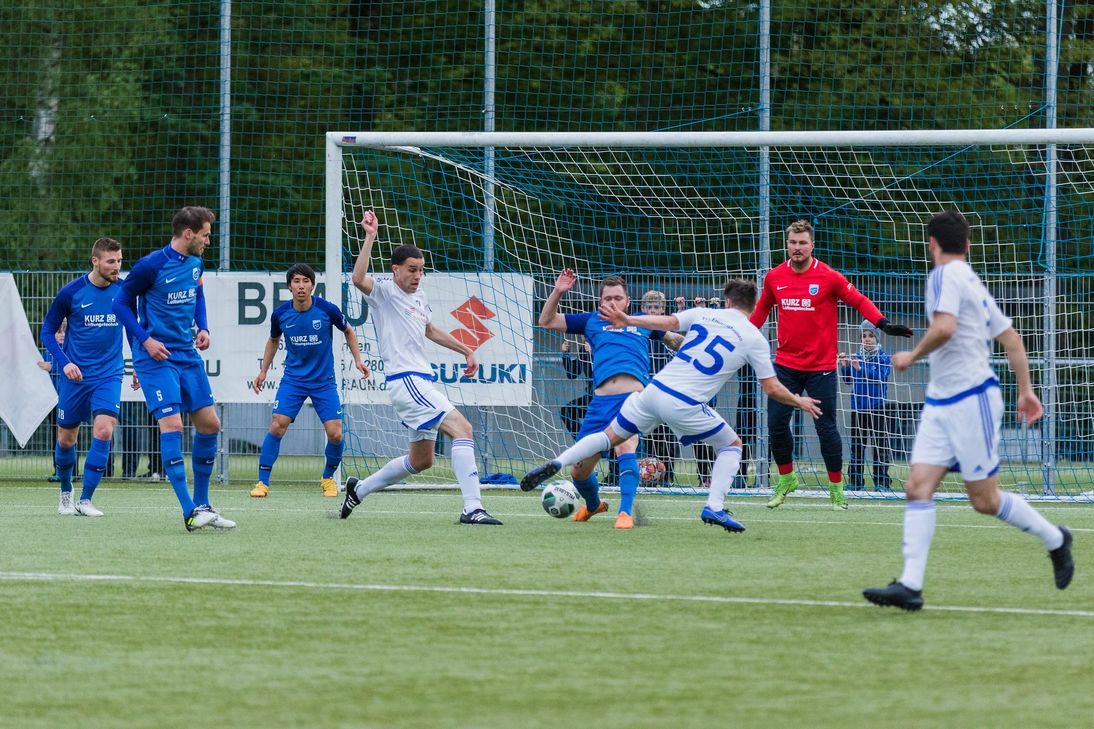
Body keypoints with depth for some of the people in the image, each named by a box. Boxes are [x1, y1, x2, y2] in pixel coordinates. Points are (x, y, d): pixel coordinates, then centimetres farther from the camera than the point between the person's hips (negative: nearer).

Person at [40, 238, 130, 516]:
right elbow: (48, 331, 0)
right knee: (66, 439, 9)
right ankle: (65, 493, 35)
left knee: (104, 430, -19)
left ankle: (85, 500, -11)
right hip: (75, 376, 0)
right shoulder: (71, 292, -9)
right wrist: (64, 362, -13)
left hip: (109, 375, 0)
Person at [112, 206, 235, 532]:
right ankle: (190, 512, -19)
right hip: (157, 357, -8)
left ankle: (202, 504, 18)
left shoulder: (196, 263, 6)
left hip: (188, 355, 8)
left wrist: (203, 328, 8)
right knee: (172, 423, -17)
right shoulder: (151, 265, -14)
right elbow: (121, 303, -6)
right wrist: (145, 340, -15)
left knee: (209, 423, 6)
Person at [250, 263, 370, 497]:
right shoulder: (280, 314, -7)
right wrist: (263, 370, 11)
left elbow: (348, 331, 8)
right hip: (293, 379, 0)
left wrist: (358, 359, 1)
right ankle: (263, 482, -8)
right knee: (277, 426, -16)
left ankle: (328, 478, 18)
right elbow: (273, 340, 15)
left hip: (323, 381, 0)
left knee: (335, 433, -9)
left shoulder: (327, 309, -12)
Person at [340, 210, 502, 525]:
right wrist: (370, 237, -32)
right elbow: (358, 278, -29)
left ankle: (359, 489, 32)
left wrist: (465, 350, 33)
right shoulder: (384, 292, -7)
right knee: (462, 428, -22)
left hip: (422, 380, 10)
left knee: (420, 460, 17)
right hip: (405, 380, -10)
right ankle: (472, 508, -29)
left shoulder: (419, 296, 18)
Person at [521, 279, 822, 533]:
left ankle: (557, 463, 0)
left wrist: (628, 320, -10)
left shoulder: (704, 314, 9)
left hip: (654, 391, 3)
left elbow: (668, 322, -7)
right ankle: (715, 506, 2)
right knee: (732, 446, 19)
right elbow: (772, 388, 5)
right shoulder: (754, 338, 4)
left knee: (610, 436, 18)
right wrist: (799, 401, 22)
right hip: (686, 406, -3)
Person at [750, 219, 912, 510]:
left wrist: (884, 324, -16)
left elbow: (858, 301, -3)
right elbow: (762, 308, 19)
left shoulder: (829, 277, -9)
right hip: (786, 364, 3)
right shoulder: (775, 278, 3)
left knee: (826, 429, -2)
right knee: (776, 423, 0)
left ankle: (837, 487, 12)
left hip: (820, 367, -3)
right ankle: (786, 478, 21)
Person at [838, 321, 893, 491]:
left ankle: (882, 482, -1)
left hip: (877, 408, -4)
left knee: (880, 445, -4)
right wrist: (844, 367, -11)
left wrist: (860, 368, -24)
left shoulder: (884, 357, -1)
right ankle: (855, 482, 8)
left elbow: (880, 376, -15)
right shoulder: (856, 357, 11)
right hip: (858, 408, 4)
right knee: (856, 445, 5)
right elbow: (847, 380, 6)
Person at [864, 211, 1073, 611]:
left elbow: (944, 328, -27)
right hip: (941, 402, 9)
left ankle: (1055, 539, 20)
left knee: (984, 500, 0)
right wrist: (1025, 390, 23)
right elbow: (1011, 337, 20)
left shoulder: (946, 275, -11)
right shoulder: (973, 281, 17)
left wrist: (912, 355, -10)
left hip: (971, 399, -9)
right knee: (918, 487, -3)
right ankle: (910, 586, -10)